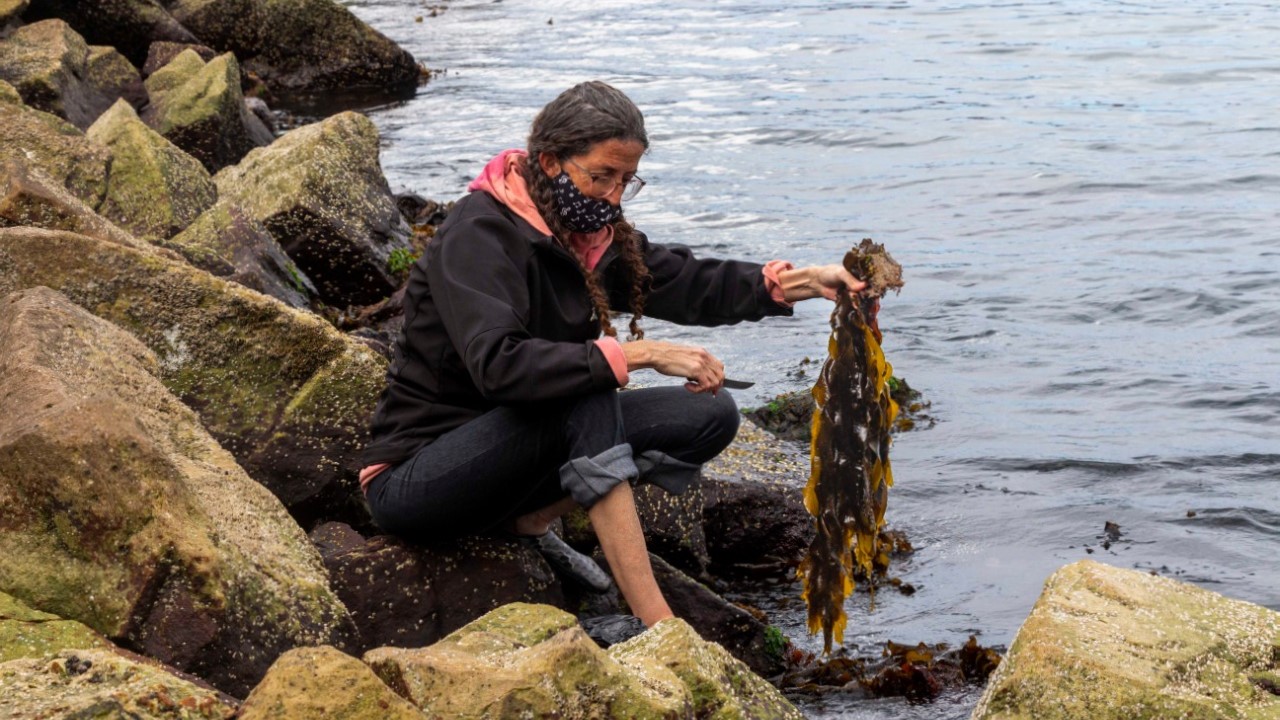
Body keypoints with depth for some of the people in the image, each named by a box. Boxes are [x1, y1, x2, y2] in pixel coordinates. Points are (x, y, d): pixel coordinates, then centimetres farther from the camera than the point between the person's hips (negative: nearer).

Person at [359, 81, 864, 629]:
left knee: (709, 416, -5)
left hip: (519, 451, 8)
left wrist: (794, 283, -10)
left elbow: (687, 283, 6)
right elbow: (498, 365, -35)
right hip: (414, 482, -8)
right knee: (590, 392, -33)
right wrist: (635, 354, -35)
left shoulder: (593, 234, 5)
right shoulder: (478, 236, -21)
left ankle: (531, 521, -5)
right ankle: (656, 625, -37)